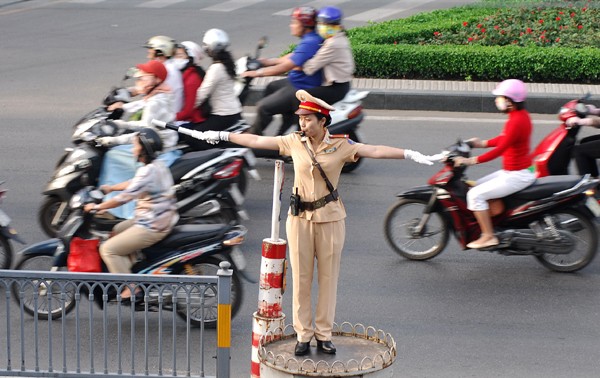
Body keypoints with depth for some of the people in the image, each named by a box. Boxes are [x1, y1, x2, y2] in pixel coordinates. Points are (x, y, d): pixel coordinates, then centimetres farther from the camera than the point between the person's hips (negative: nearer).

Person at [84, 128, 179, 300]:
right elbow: (133, 183, 22)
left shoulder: (148, 172, -22)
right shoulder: (158, 165, 7)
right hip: (163, 219, 10)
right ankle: (131, 271, 30)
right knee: (117, 230, 28)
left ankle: (131, 289, -6)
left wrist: (97, 207, -14)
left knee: (108, 249, -6)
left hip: (151, 227, -10)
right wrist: (111, 187, 26)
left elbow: (124, 197, -23)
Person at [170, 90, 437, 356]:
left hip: (330, 217, -2)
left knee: (328, 276, 4)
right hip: (300, 217, 2)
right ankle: (303, 335, 12)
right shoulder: (294, 142, 1)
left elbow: (376, 151, -15)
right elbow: (256, 141, 9)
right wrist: (222, 136, 13)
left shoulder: (341, 145, -6)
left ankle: (324, 334, 13)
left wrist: (410, 154, -27)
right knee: (301, 277, 4)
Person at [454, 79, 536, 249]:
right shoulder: (521, 114, 7)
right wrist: (482, 143, 16)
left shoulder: (516, 121, -24)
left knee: (475, 195, -13)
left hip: (517, 175, -10)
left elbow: (500, 149, -27)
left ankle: (488, 236, -8)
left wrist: (471, 161, -25)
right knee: (477, 185, 17)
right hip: (517, 171, 10)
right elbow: (505, 139, 19)